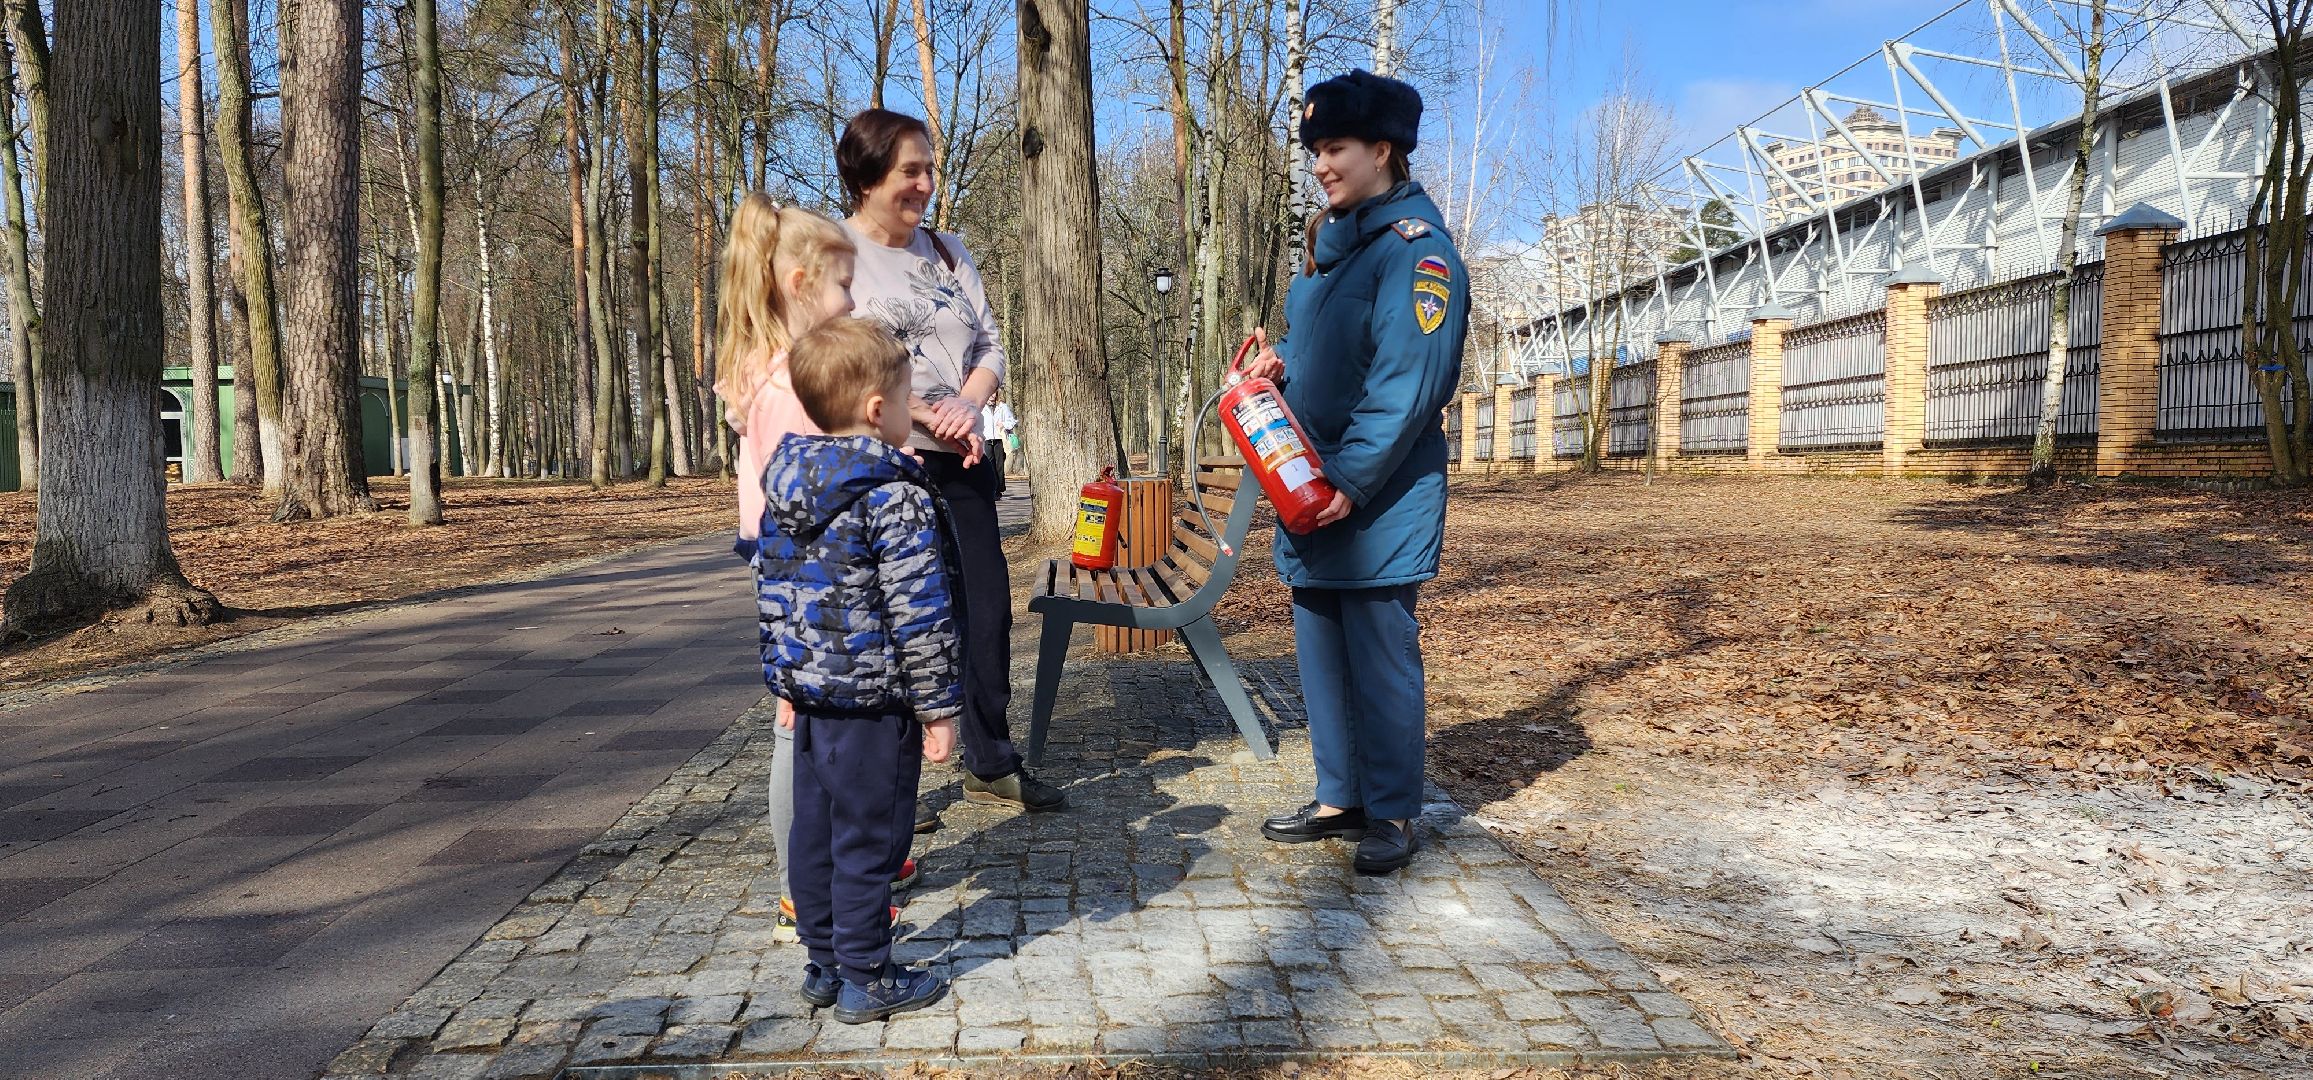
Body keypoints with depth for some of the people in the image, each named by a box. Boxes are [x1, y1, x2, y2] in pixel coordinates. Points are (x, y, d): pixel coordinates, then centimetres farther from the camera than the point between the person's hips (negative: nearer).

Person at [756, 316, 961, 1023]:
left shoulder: (784, 482, 6)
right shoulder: (894, 495, -18)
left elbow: (773, 591, 14)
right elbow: (917, 613, -19)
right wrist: (939, 707, -11)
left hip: (810, 692, 8)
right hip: (872, 700, -8)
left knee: (815, 830, 16)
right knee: (868, 839, 3)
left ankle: (824, 964, 29)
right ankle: (866, 980, 14)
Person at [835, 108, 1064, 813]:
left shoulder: (948, 250, 14)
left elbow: (989, 346, 11)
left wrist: (966, 404, -8)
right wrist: (930, 416, -17)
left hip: (961, 464, 6)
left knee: (988, 609, 9)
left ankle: (991, 765, 23)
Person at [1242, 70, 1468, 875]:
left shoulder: (1414, 245, -12)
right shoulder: (1332, 238, 15)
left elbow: (1407, 380, -19)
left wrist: (1352, 478, -22)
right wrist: (1283, 359, 4)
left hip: (1379, 501, -9)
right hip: (1313, 492, 9)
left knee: (1381, 655, 0)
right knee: (1321, 650, 13)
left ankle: (1392, 814, 13)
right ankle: (1340, 797, 26)